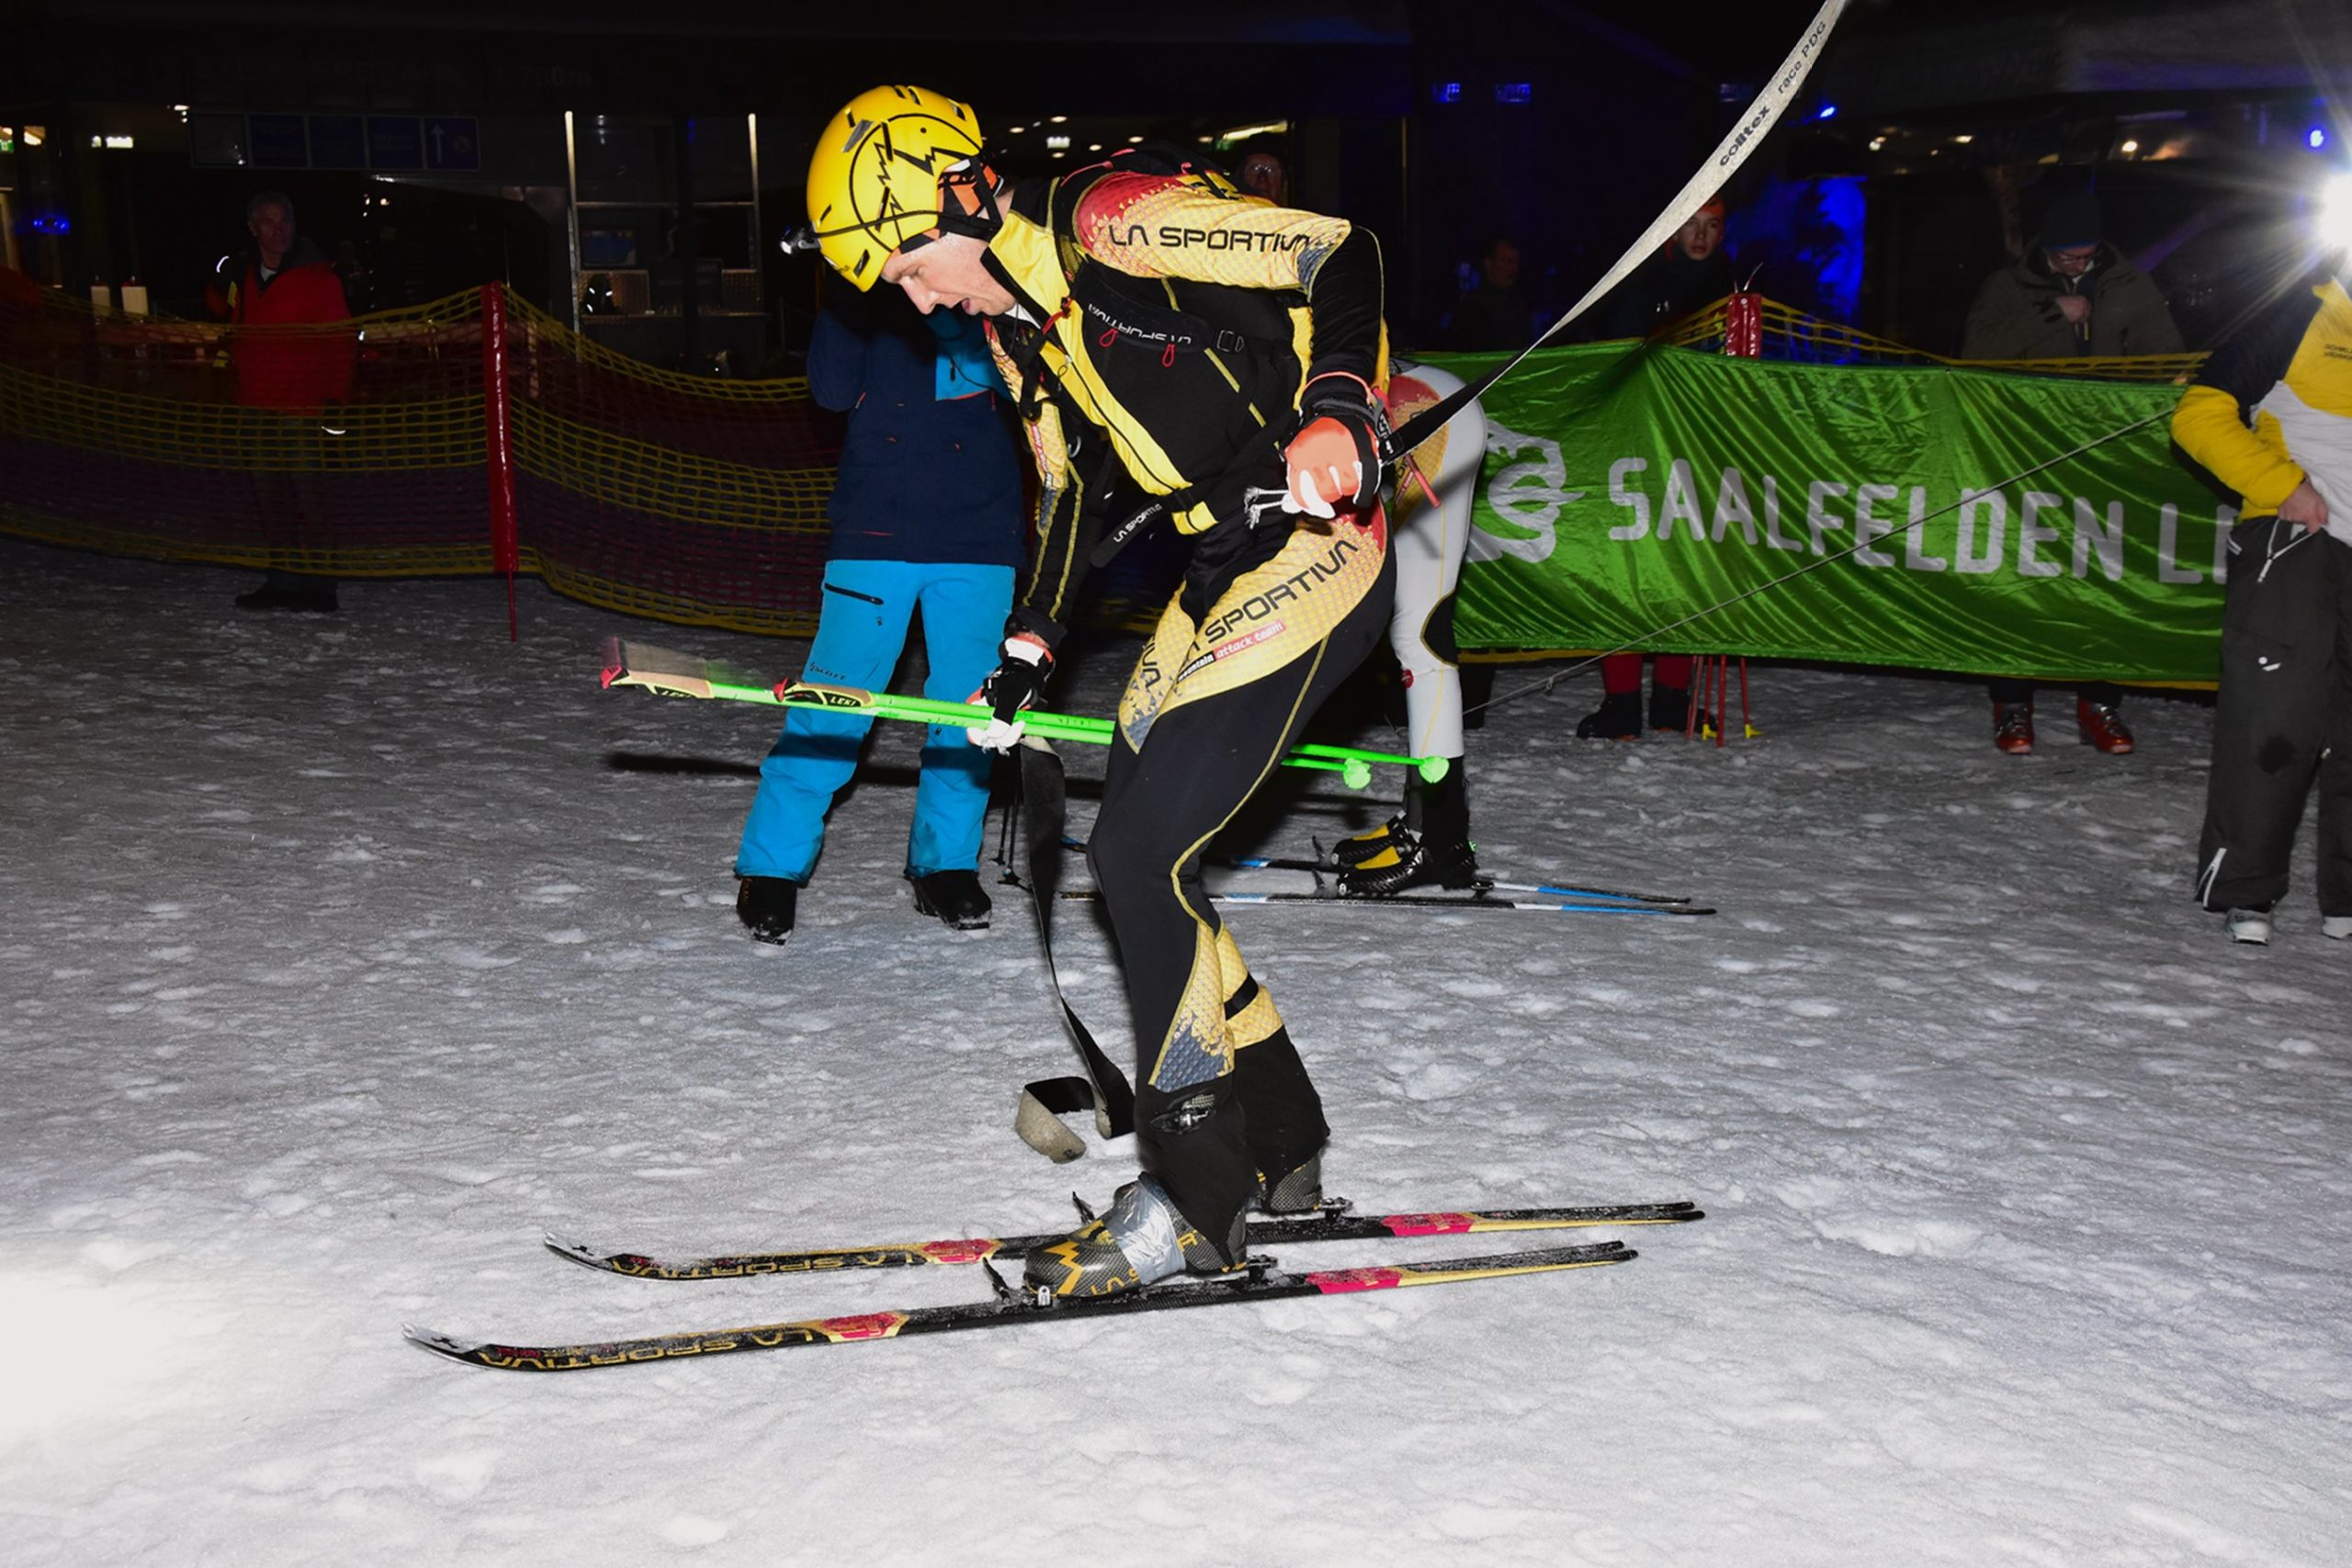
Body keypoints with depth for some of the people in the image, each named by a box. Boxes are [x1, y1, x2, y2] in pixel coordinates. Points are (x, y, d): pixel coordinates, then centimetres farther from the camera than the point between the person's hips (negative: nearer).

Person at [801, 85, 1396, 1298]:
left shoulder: (1107, 219, -15)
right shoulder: (1011, 321, 13)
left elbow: (1338, 254, -17)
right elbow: (1067, 489, 24)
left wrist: (1337, 418, -31)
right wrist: (1028, 649, 18)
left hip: (1318, 553, -10)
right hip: (1224, 580, 10)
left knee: (1141, 852, -13)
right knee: (1131, 852, 8)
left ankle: (1195, 1204, -2)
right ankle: (1278, 1148, 21)